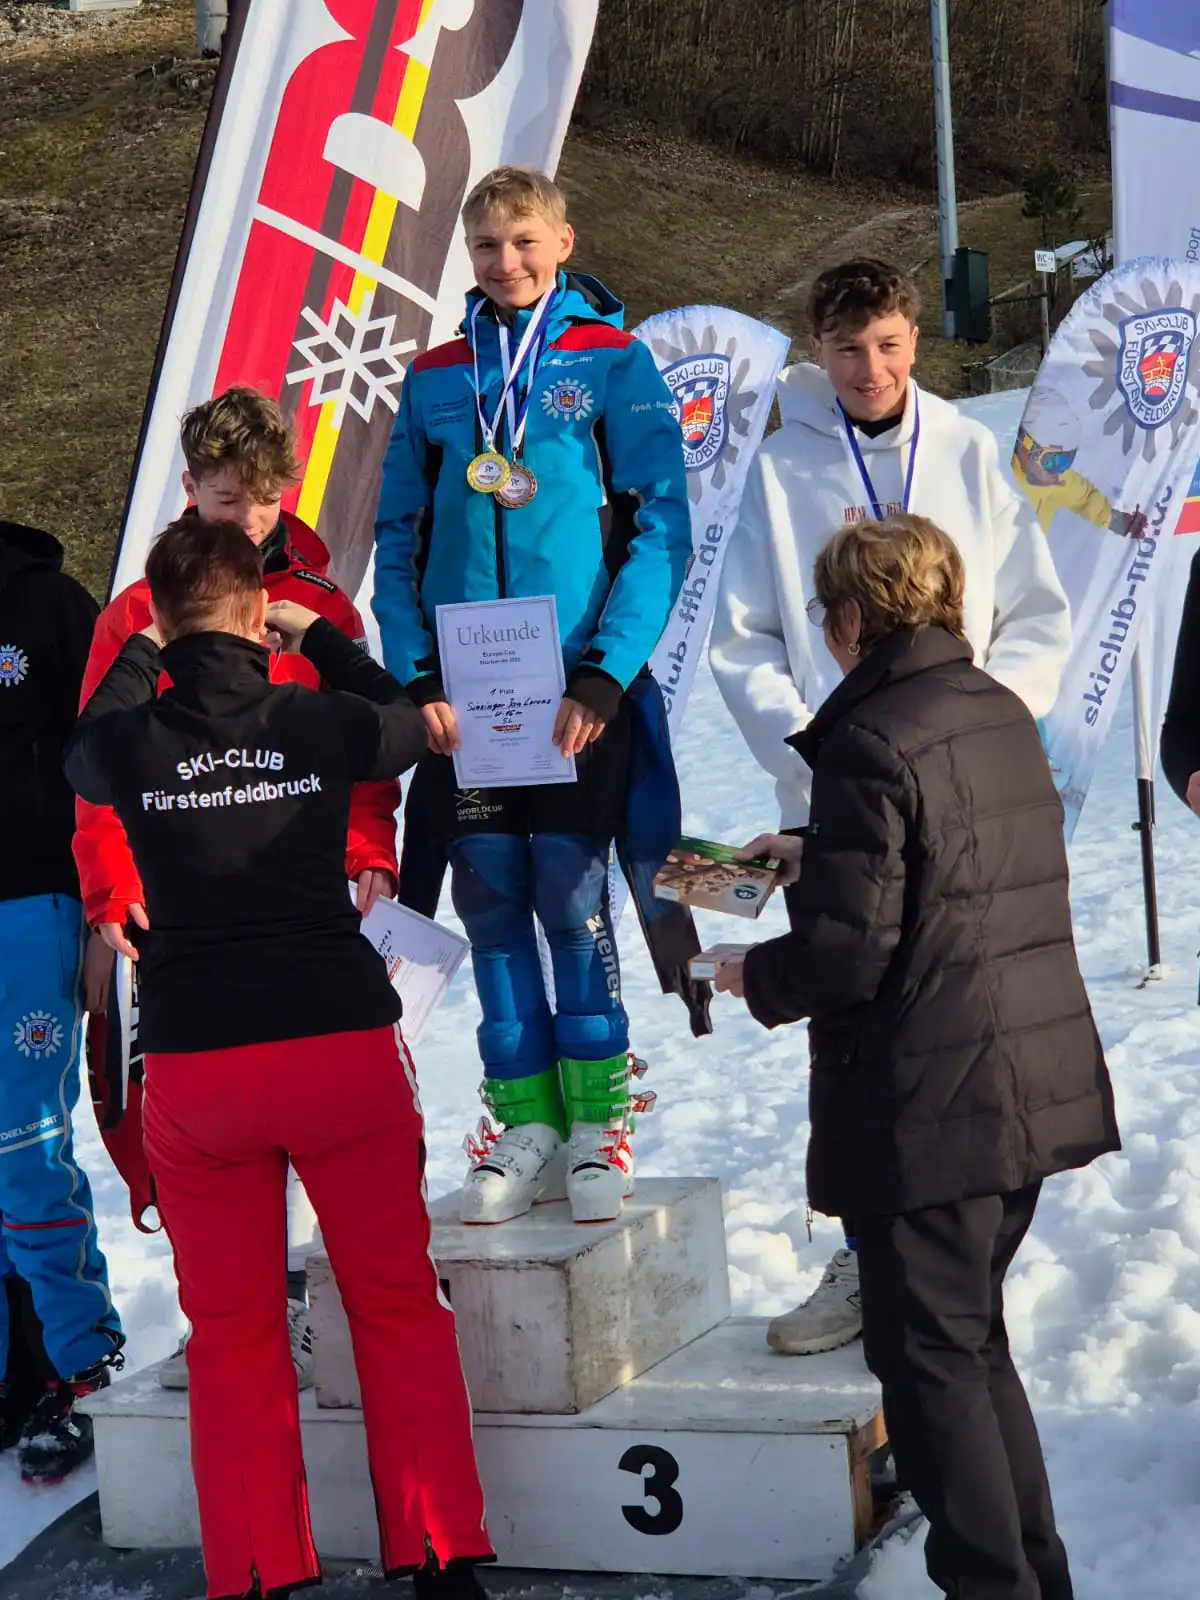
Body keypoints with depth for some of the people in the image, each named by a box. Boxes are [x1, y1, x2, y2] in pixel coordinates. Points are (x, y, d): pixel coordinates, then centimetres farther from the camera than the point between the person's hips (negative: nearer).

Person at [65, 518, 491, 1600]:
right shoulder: (322, 724, -5)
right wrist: (317, 635, 29)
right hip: (344, 1044, 0)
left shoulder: (129, 744, -4)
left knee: (231, 1330, 13)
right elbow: (404, 721, 19)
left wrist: (140, 652, 34)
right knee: (399, 1305, 12)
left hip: (193, 1064, 1)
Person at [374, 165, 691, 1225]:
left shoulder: (614, 363, 2)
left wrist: (605, 672, -13)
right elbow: (397, 543, 12)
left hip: (581, 686, -3)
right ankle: (524, 1120, 14)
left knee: (571, 896, -5)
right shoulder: (435, 380, 11)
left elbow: (662, 531, -3)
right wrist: (416, 679, -2)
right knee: (491, 902, 4)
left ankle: (597, 1119, 9)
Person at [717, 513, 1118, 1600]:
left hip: (931, 1106, -9)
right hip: (1035, 1089, 9)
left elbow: (849, 949, -21)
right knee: (974, 1339, 21)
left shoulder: (872, 743, -18)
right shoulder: (1003, 715, 8)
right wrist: (812, 850, 30)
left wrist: (757, 978, -2)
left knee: (930, 1358, 3)